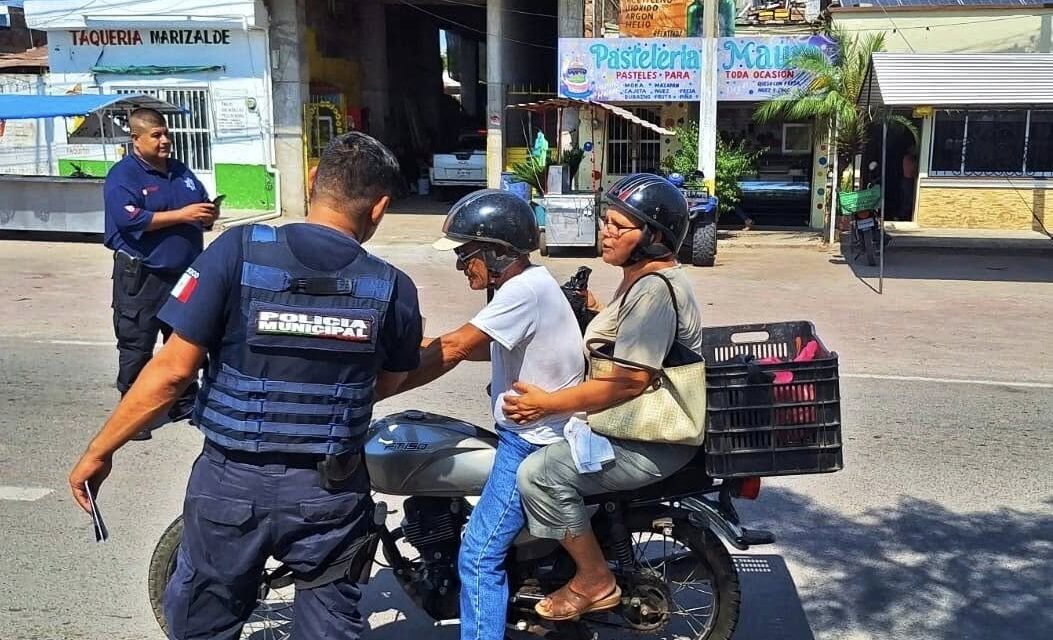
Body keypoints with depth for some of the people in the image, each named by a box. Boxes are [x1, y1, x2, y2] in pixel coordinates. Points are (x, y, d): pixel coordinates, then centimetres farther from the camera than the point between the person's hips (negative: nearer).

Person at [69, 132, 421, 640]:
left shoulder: (238, 251, -14)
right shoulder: (394, 289, -9)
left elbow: (172, 370, -13)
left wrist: (98, 452, -1)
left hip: (232, 485, 0)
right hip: (331, 493, 1)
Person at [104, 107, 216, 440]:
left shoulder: (182, 172, 13)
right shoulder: (123, 175, -8)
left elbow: (204, 205, 20)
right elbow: (131, 219, -22)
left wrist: (208, 215, -5)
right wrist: (182, 215, -22)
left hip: (185, 273, 7)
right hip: (141, 277, -7)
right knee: (136, 346, 0)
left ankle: (185, 403, 29)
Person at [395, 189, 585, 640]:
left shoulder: (526, 290, -21)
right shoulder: (525, 284, 10)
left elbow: (454, 350, -25)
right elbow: (489, 349, 16)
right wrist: (420, 344, 8)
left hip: (532, 443, -11)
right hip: (526, 434, 11)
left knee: (479, 557, -8)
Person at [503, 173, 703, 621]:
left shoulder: (655, 289, -22)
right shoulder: (641, 278, 11)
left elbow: (629, 382, -28)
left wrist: (547, 403, -25)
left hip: (655, 440, -11)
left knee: (540, 474, -20)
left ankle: (595, 582, -4)